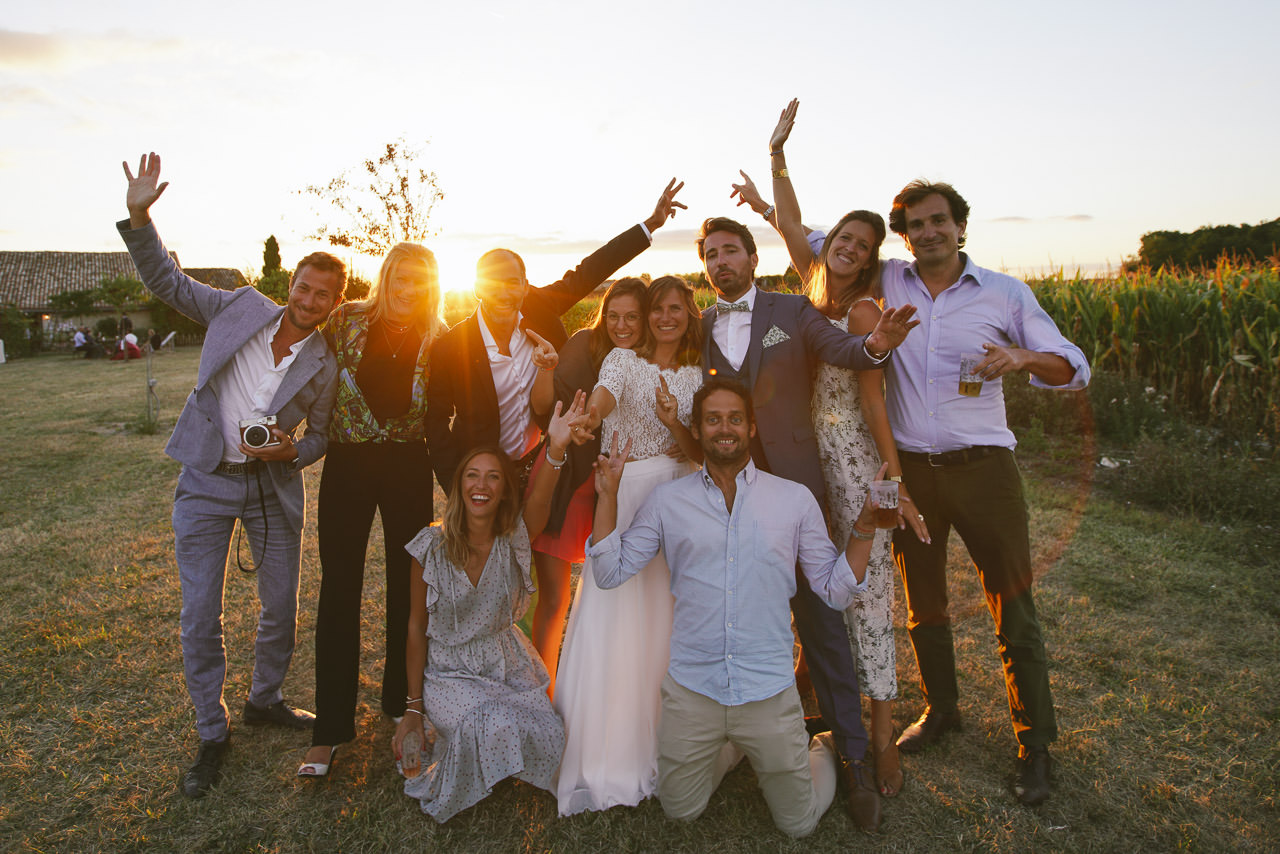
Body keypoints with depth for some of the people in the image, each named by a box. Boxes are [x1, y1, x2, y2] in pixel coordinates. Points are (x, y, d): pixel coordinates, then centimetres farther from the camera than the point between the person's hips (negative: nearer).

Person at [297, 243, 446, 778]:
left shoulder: (439, 339, -2)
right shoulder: (347, 320, -1)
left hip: (408, 468, 0)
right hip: (347, 463, 0)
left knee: (407, 584, 10)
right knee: (339, 587, 1)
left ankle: (401, 700, 30)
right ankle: (330, 726, 12)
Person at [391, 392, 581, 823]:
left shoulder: (513, 540, -9)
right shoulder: (433, 546, -11)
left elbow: (538, 500, -33)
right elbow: (417, 629, -3)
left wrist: (555, 448, -55)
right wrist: (413, 708, -2)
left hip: (508, 665, 3)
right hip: (449, 672, -3)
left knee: (547, 734, -21)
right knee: (496, 727, -31)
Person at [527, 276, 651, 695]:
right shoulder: (585, 344, -9)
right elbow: (541, 406, -11)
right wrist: (548, 361, -26)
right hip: (561, 477, -2)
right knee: (554, 597, 3)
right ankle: (544, 693, 21)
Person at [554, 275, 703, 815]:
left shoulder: (697, 378, 12)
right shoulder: (623, 360, 3)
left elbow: (699, 454, 6)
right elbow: (607, 391, -21)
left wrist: (674, 423, -15)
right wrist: (589, 416, -45)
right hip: (621, 497, -2)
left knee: (664, 618, 5)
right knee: (612, 615, -4)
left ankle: (661, 746, 21)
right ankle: (605, 752, 7)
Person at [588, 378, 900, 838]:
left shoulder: (795, 499, -2)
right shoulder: (667, 500, 0)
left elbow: (834, 591, 0)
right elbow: (609, 572, -2)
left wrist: (866, 525, -13)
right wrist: (608, 494, -8)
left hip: (768, 691, -1)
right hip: (691, 689, 1)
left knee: (798, 823, 14)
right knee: (681, 812, 20)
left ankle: (823, 747, 43)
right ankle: (728, 750, 46)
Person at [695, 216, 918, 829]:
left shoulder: (792, 310, 3)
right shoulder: (697, 326, 9)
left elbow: (841, 348, -12)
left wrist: (876, 342, -34)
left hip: (791, 479, -2)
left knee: (818, 615, 1)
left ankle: (852, 756, 12)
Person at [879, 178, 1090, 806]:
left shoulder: (1006, 293, 2)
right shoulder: (887, 282, 5)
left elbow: (1075, 368, 3)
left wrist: (1023, 357, -18)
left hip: (983, 467, -2)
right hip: (909, 470, 2)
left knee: (1013, 609, 1)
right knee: (923, 602, 15)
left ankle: (1035, 745, 17)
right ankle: (940, 708, 36)